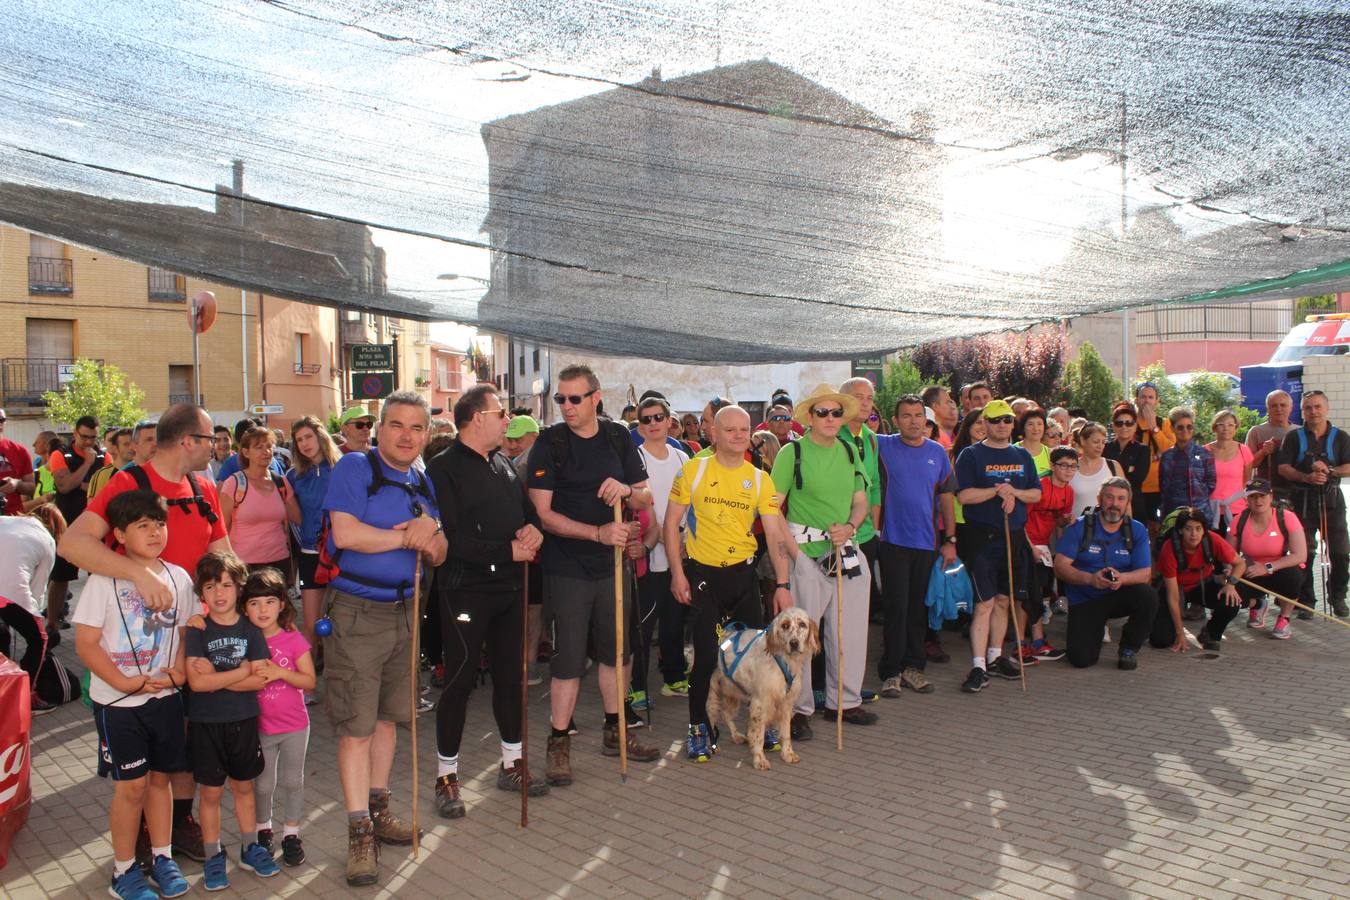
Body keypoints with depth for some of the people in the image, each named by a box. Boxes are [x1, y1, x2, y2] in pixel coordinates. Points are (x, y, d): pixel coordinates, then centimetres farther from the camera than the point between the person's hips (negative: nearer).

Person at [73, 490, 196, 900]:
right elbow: (86, 643, -12)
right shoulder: (104, 580, -11)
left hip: (165, 696, 4)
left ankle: (162, 857, 27)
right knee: (132, 785, 2)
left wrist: (179, 667, -6)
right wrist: (125, 683, -18)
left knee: (160, 777, 13)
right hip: (118, 701, -4)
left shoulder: (178, 577, 3)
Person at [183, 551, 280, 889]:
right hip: (205, 723, -2)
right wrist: (243, 671, -17)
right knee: (211, 792, 8)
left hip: (243, 721, 2)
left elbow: (260, 681, -11)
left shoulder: (250, 630, -3)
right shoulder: (197, 632, -8)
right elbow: (196, 682, -19)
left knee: (243, 786, 15)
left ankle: (249, 848, 29)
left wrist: (216, 676, -18)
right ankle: (213, 857, 22)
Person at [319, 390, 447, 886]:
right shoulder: (354, 468, -8)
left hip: (403, 610, 7)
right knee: (356, 725, -4)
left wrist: (430, 534, -12)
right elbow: (347, 533, -22)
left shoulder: (422, 484, 11)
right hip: (356, 612, -6)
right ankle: (359, 832, 5)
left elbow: (438, 556, 10)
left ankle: (377, 808, 29)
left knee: (387, 716, 16)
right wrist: (407, 536, -12)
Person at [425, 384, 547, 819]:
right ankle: (447, 775, 15)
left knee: (510, 675, 14)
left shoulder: (503, 464, 13)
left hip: (508, 587, 7)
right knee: (460, 681, 1)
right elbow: (451, 539, -20)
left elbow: (529, 510, 19)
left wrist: (533, 529, -5)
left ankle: (512, 763, 28)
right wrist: (509, 551, -18)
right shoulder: (444, 469, -11)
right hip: (466, 590, -7)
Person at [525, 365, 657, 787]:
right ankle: (559, 744, 13)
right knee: (569, 660, -1)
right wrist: (598, 533, -21)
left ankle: (615, 731, 30)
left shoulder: (618, 439, 5)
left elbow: (646, 498, 9)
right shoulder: (549, 443, -8)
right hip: (566, 568, -4)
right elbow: (544, 513, -13)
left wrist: (627, 490, -15)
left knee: (619, 652, 14)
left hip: (611, 565, 5)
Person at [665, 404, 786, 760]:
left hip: (743, 573, 3)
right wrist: (677, 574, -9)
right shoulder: (693, 470, -5)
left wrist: (782, 585, -7)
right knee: (705, 655, 0)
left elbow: (776, 534, 0)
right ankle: (699, 728, 17)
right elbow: (671, 523, -3)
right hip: (702, 573, -2)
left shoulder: (760, 479, 2)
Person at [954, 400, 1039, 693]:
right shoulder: (971, 455, -1)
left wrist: (1015, 493, -7)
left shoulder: (1022, 456, 14)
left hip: (1014, 536, 5)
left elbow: (1037, 494, 11)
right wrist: (996, 491, -17)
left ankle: (995, 657, 25)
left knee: (1003, 600, 13)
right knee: (984, 603, -9)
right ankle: (979, 667, -7)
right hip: (982, 537, -5)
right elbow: (964, 495, -11)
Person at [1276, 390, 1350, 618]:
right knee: (1304, 553, 0)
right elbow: (1283, 468, -3)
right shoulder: (1294, 437, 6)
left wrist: (1330, 471, -17)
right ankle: (1306, 601, 8)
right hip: (1303, 501, -1)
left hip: (1332, 500, 1)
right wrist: (1307, 477, -17)